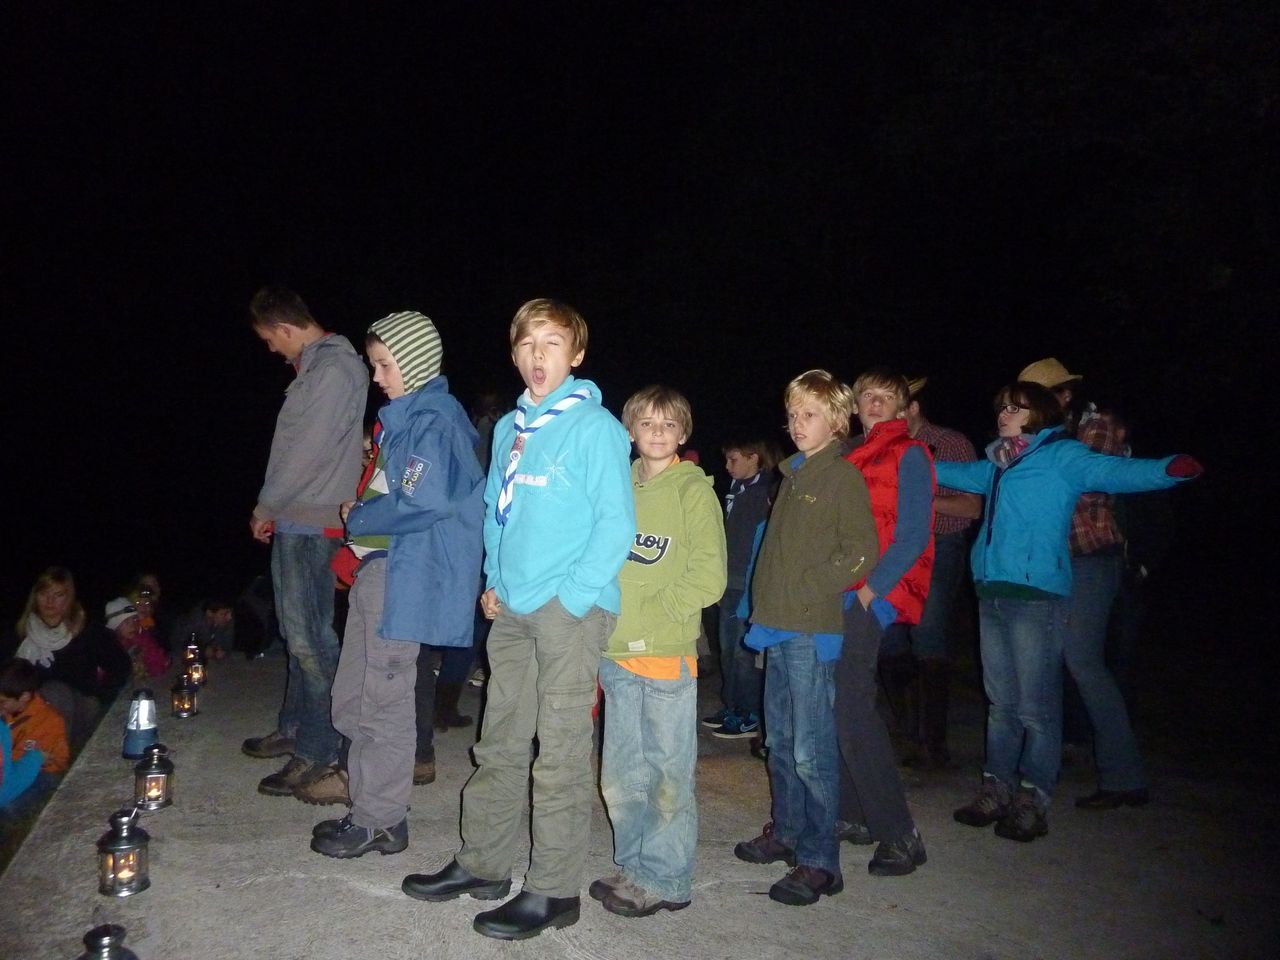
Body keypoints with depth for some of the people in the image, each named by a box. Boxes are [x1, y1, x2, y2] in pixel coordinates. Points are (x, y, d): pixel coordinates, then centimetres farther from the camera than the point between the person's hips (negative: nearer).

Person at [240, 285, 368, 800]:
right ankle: (294, 728, 30)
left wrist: (266, 507, -8)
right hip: (297, 520, 10)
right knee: (300, 629, 17)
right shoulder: (316, 366, 15)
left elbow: (307, 453, -19)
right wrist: (274, 508, 13)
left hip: (311, 523, -10)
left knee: (308, 635, -5)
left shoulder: (334, 369, -16)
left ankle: (319, 750, 3)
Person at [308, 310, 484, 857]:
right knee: (352, 697, 15)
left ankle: (379, 821, 13)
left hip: (404, 572, -10)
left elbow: (422, 503, -23)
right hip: (379, 566, 10)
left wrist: (359, 517, -9)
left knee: (383, 699, -1)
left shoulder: (433, 422, -14)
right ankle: (372, 809, 27)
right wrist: (360, 518, 7)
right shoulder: (404, 416, 16)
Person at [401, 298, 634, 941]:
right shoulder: (509, 428, 13)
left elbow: (616, 524, -11)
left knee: (559, 755, 0)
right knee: (499, 743, 15)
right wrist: (494, 581, 12)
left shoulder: (594, 425, -8)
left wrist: (571, 596, -14)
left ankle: (553, 891, 12)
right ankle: (482, 864, 30)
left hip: (569, 610, -7)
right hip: (512, 609, 7)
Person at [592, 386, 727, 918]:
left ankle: (665, 879, 17)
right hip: (615, 653, 5)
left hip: (668, 653, -5)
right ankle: (635, 866, 29)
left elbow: (708, 576, -9)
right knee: (621, 773, 14)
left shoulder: (693, 490, -3)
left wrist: (652, 612, -14)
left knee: (668, 772, 3)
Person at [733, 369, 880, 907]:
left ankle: (819, 862, 7)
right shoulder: (792, 475, 17)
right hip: (777, 627, 8)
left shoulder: (843, 476, -7)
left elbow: (861, 554, -13)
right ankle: (787, 832, 31)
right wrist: (762, 606, 15)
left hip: (813, 630, -8)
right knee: (780, 741, 16)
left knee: (811, 750, -4)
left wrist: (808, 590, -14)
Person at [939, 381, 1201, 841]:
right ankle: (996, 792, 25)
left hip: (1036, 595, -7)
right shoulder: (999, 466, 16)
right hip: (993, 593, 7)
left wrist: (1168, 469, -37)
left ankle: (1033, 804, 10)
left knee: (1036, 707, -1)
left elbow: (1115, 471, -18)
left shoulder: (1062, 456, -3)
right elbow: (956, 474, 34)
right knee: (1001, 703, 15)